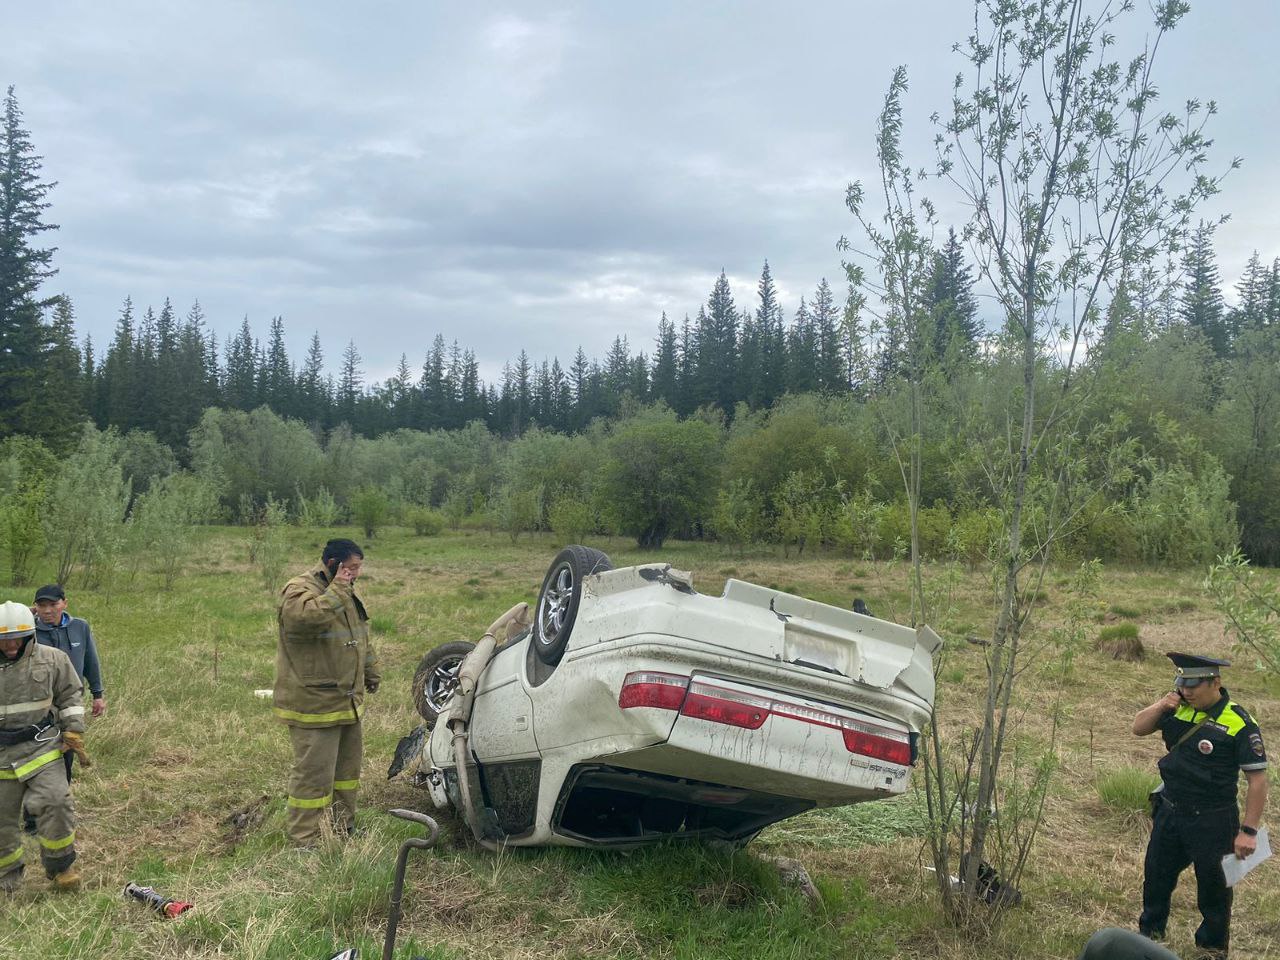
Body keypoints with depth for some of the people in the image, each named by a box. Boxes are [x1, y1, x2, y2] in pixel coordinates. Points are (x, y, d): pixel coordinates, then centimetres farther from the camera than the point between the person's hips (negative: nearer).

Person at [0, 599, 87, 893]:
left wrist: (74, 735, 0)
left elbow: (70, 697, 6)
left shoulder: (52, 659, -3)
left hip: (41, 748, -2)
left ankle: (60, 865, 4)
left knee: (55, 802, -16)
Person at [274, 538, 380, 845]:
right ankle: (304, 838, 5)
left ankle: (345, 824, 33)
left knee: (348, 765, 19)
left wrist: (371, 671, 29)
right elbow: (307, 617, -39)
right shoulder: (299, 590, -15)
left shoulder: (346, 594, 14)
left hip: (348, 701, 9)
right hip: (314, 703, -9)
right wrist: (337, 590, -30)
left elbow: (362, 636, 26)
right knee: (314, 772, -6)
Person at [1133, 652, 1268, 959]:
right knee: (1156, 877, 20)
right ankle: (1150, 932, 41)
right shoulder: (1179, 709, -3)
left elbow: (1257, 779, -17)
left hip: (1212, 821, -6)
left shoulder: (1239, 724, -19)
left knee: (1213, 888, 12)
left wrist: (1249, 831, -18)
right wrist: (1162, 705, -13)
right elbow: (1139, 728, 6)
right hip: (1170, 812, 6)